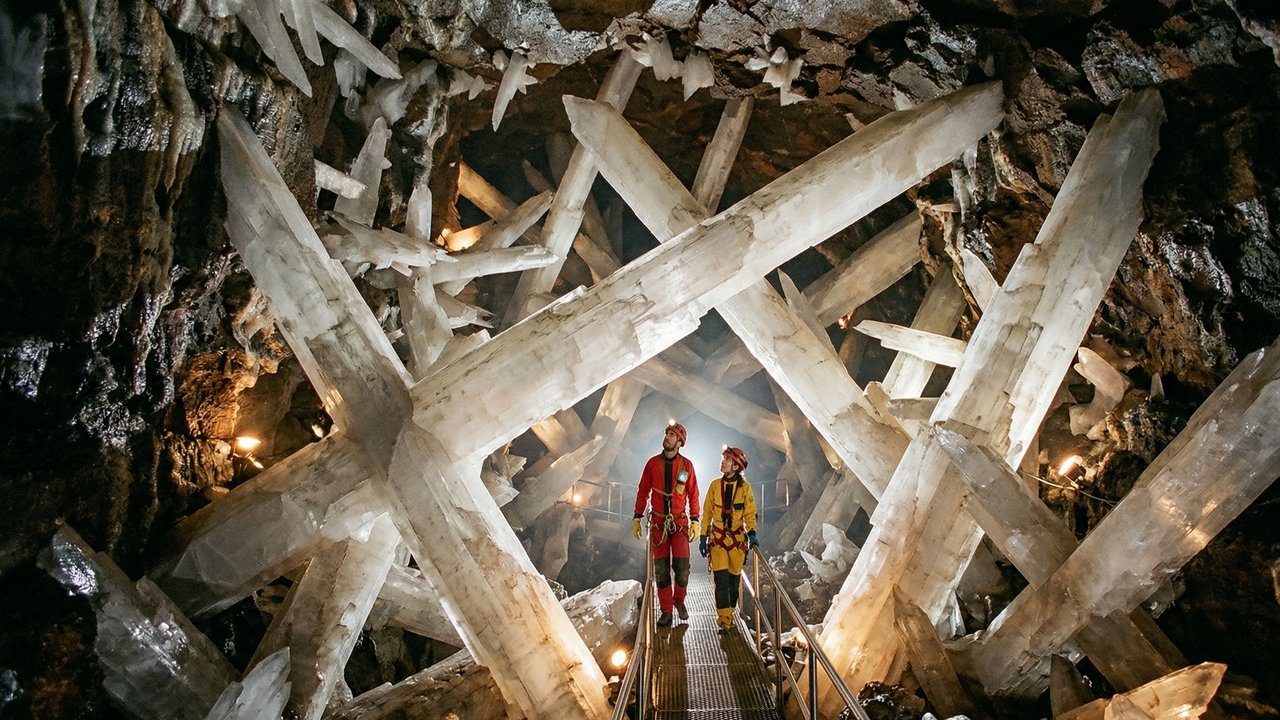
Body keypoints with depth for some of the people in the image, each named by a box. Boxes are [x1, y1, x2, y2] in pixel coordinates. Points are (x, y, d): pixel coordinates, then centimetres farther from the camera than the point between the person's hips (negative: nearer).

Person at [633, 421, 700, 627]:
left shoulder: (686, 465, -1)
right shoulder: (653, 463, 2)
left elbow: (693, 495, 4)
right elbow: (643, 492, 6)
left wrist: (695, 522, -1)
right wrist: (637, 518, 3)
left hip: (680, 522, -1)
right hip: (658, 522, 1)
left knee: (682, 567, -6)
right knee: (661, 569, 2)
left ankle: (679, 601, 20)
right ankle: (666, 611, 13)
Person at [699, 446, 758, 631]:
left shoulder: (745, 487, -3)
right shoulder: (715, 485, 0)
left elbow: (750, 513, 0)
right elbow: (707, 512, 6)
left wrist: (752, 533, -17)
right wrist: (703, 537, 4)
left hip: (737, 538, 0)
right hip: (717, 538, 0)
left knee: (734, 579, 7)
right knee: (721, 578, -9)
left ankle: (728, 614, 25)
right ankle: (723, 620, -5)